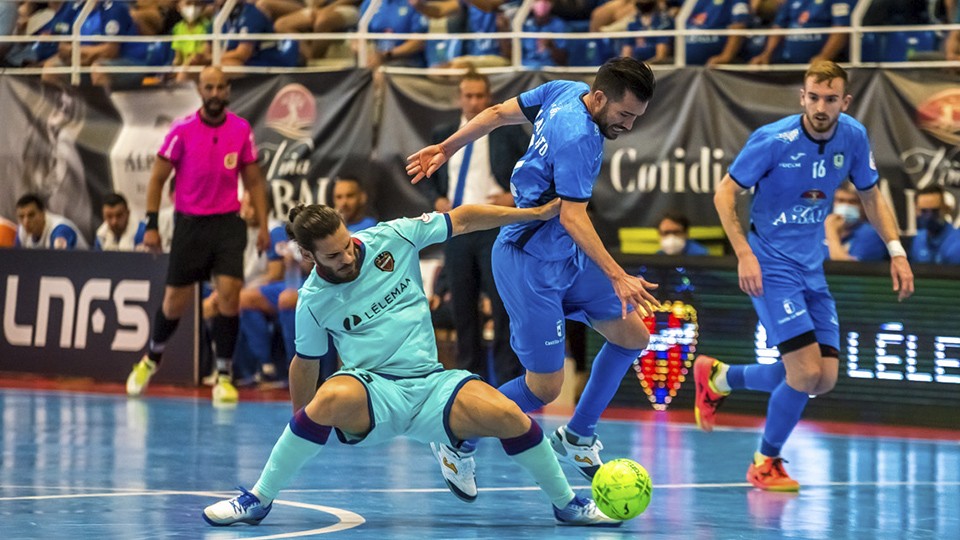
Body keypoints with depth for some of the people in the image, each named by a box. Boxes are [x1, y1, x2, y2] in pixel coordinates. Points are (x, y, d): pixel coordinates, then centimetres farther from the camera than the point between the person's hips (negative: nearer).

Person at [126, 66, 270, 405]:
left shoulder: (241, 130, 1)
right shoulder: (183, 130, -6)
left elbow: (254, 181, 9)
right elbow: (158, 177, 0)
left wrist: (263, 226, 2)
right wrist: (151, 224, -5)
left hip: (228, 223, 1)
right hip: (190, 222, -1)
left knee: (229, 293, -14)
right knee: (176, 300, 5)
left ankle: (224, 376, -4)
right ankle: (151, 359, 32)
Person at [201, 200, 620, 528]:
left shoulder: (393, 238, -2)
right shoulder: (314, 301, -2)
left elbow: (461, 221, 6)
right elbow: (305, 364, 12)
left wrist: (536, 213, 7)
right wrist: (300, 427, 19)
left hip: (432, 386, 2)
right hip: (373, 394, -2)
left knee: (507, 415, -25)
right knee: (333, 398, -38)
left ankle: (566, 505, -1)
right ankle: (257, 501, -21)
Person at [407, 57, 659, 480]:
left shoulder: (566, 92, -1)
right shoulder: (578, 137, -28)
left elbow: (499, 112, 9)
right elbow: (572, 216, -35)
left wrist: (447, 148, 21)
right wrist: (617, 277, -41)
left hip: (567, 256, 10)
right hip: (531, 264, -10)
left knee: (632, 336, 9)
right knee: (544, 388, -6)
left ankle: (577, 437, 23)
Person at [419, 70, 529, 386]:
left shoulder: (509, 132, 0)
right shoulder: (443, 136, 11)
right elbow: (429, 175, 22)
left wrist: (517, 197, -11)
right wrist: (437, 199, 3)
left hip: (496, 228, -4)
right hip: (457, 228, 4)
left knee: (503, 307, -6)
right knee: (463, 309, 8)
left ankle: (509, 381, -3)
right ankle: (471, 378, 16)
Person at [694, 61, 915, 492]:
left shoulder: (853, 137, -3)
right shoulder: (774, 140, -18)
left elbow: (870, 196, 12)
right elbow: (724, 193, -11)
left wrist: (896, 251, 1)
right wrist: (744, 254, -21)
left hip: (812, 269, 6)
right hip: (771, 267, -6)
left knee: (825, 379, 3)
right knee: (806, 370, -16)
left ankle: (719, 377, 25)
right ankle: (766, 462, 8)